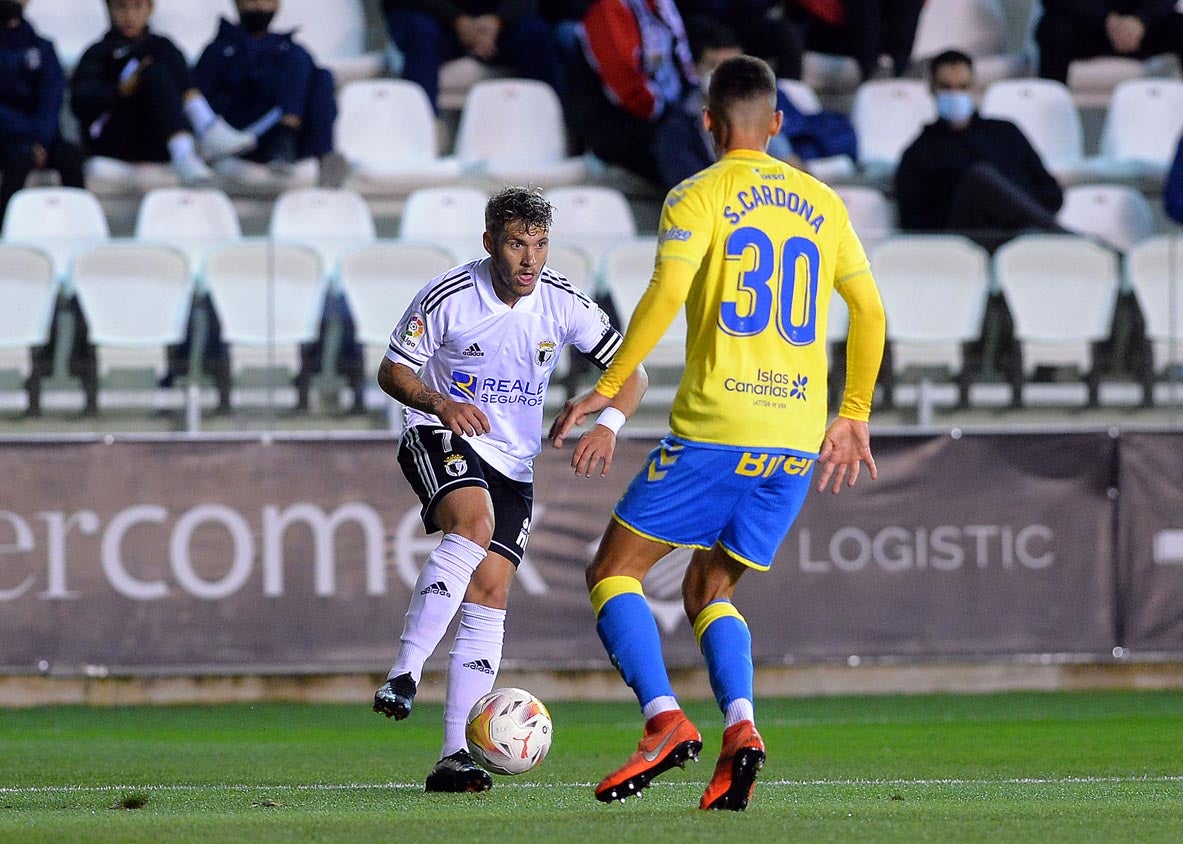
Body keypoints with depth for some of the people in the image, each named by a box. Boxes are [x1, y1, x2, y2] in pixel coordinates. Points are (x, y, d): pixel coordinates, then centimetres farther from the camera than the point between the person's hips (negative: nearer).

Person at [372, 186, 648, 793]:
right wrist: (439, 403, -25)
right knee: (474, 523, -35)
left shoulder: (563, 304, -7)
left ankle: (455, 757, -7)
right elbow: (392, 370, -5)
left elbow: (630, 372, -1)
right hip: (442, 440, -4)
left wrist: (608, 424, -21)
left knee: (489, 592, -7)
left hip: (513, 463, 4)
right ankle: (403, 675, -38)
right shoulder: (448, 297, -14)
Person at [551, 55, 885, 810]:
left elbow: (667, 294, -16)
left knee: (615, 572, 6)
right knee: (710, 590, 18)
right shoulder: (821, 203, 15)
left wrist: (608, 388, -10)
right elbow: (869, 311, 16)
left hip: (715, 428, -5)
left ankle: (665, 719, -15)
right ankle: (740, 728, -8)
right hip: (797, 439, 5)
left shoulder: (700, 196, -1)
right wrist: (854, 416, 25)